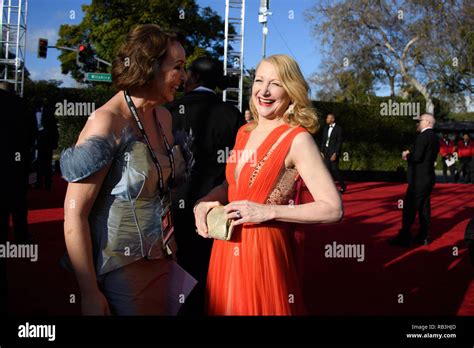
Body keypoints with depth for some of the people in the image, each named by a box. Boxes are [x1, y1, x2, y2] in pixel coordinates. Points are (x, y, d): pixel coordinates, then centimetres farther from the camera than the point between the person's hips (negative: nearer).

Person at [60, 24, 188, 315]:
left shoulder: (164, 118, 4)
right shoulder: (106, 123, -18)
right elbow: (74, 215, -18)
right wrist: (90, 294, -17)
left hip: (163, 261, 7)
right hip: (122, 271, -7)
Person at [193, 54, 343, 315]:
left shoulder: (298, 139, -13)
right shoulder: (244, 132, 7)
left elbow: (333, 209, -17)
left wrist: (268, 211, -21)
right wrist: (204, 203, -1)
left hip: (264, 252, -6)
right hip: (226, 249, 6)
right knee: (226, 308, 20)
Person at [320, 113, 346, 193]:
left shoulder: (338, 128, -7)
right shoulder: (326, 128, 13)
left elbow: (339, 142, -11)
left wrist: (335, 153, -17)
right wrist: (322, 152, 8)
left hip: (334, 152, -6)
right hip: (326, 152, 6)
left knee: (334, 169, -7)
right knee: (328, 170, 3)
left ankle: (343, 186, 11)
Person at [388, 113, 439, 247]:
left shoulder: (423, 136, -15)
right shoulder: (434, 137, 15)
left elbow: (417, 157, -23)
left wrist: (407, 155, -4)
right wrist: (410, 153, 5)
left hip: (419, 178, -9)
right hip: (428, 177, 9)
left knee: (409, 207, -5)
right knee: (424, 207, 11)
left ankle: (404, 237, -3)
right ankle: (423, 237, 15)